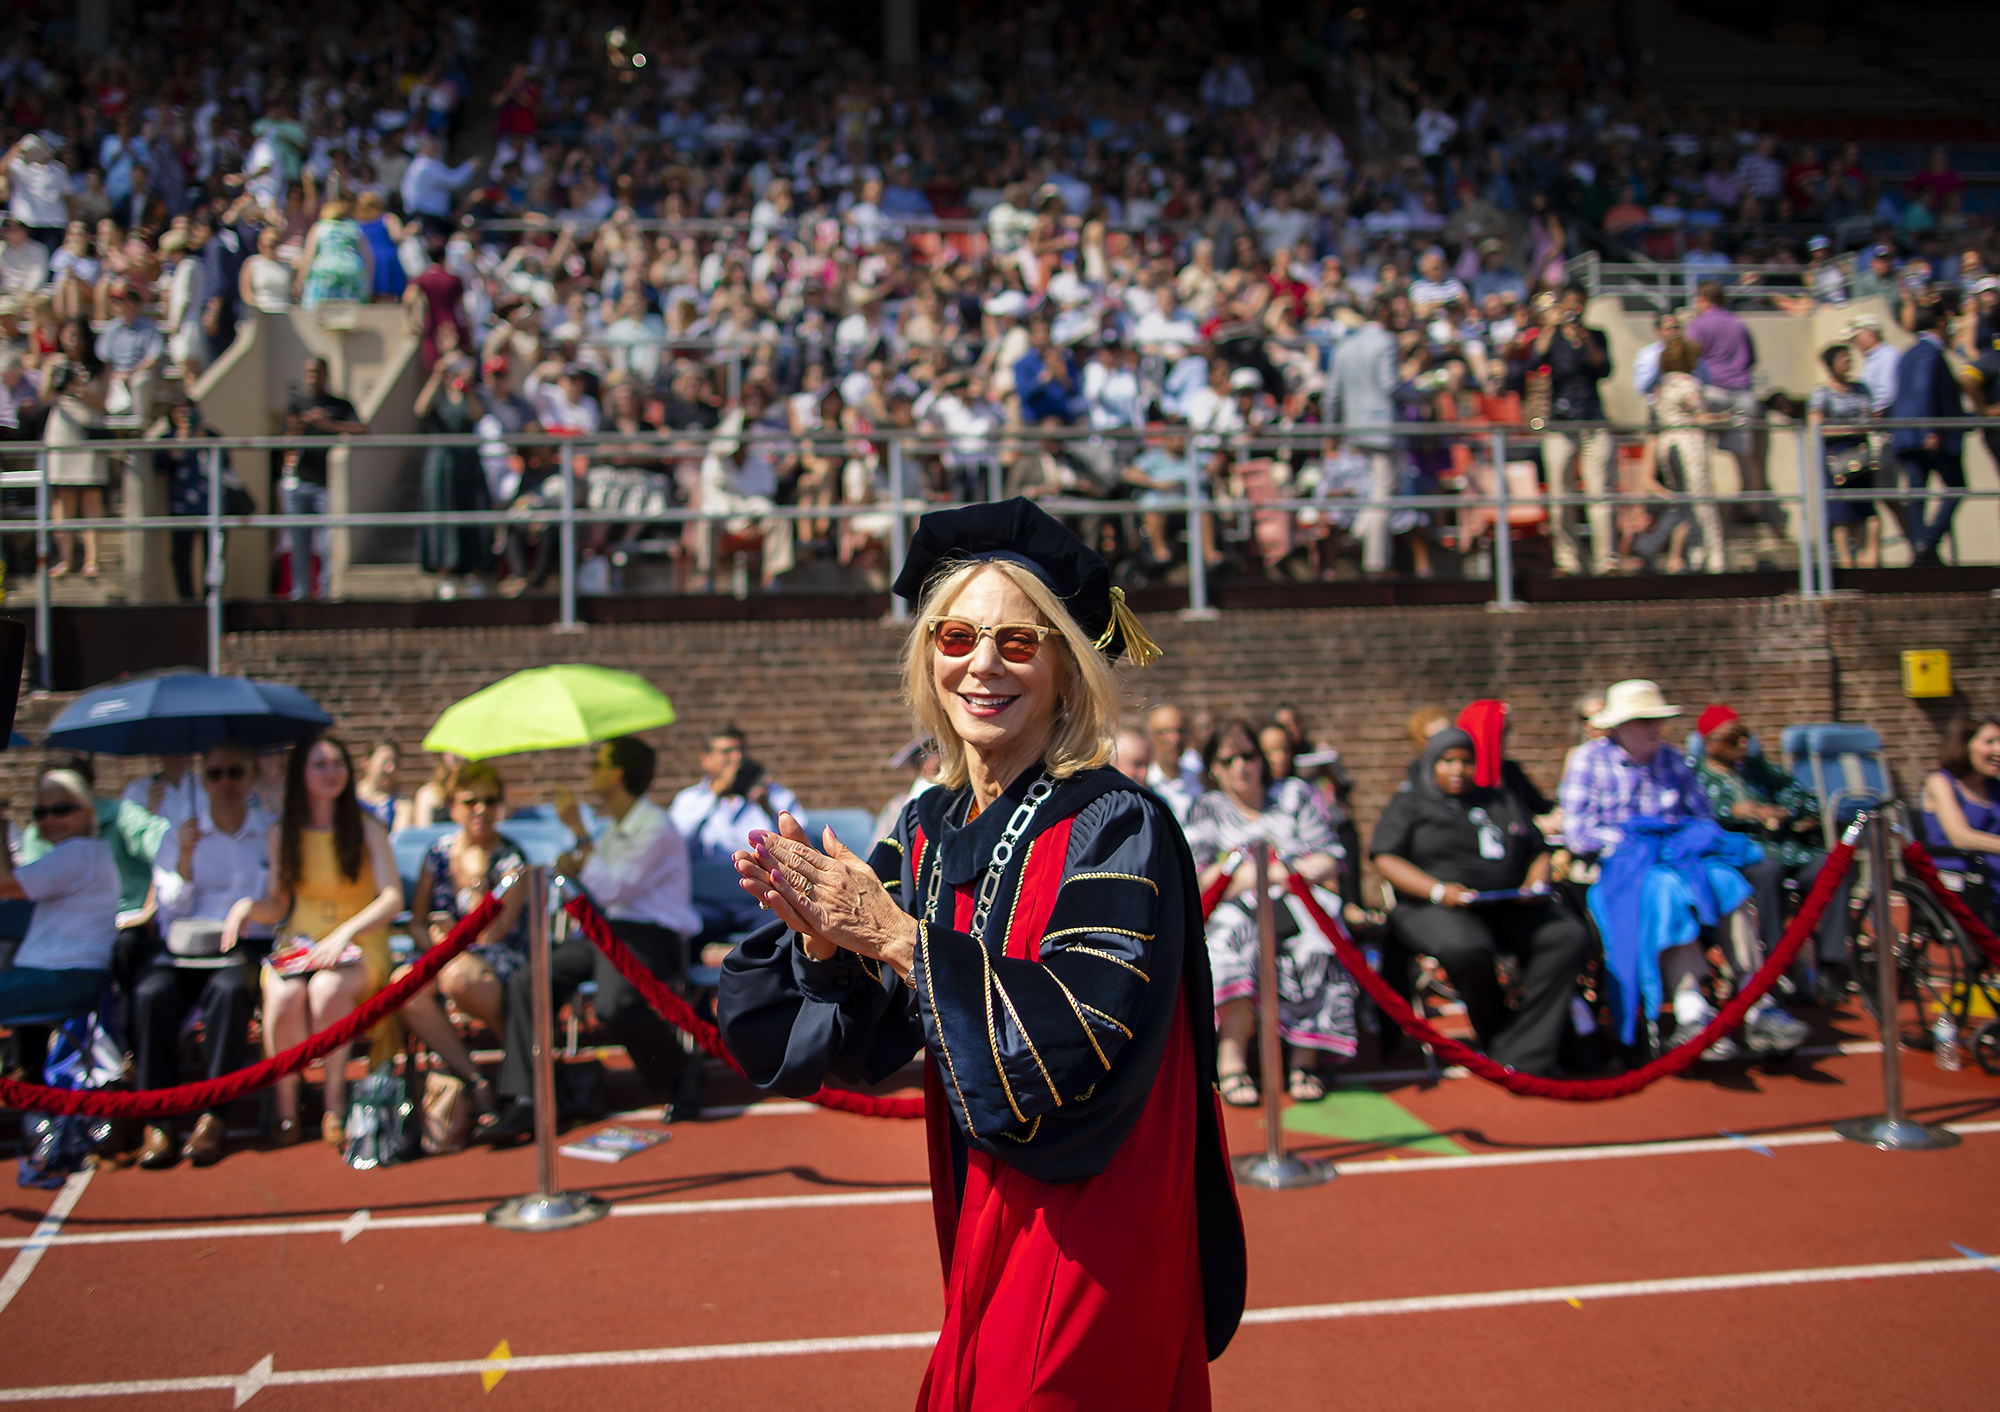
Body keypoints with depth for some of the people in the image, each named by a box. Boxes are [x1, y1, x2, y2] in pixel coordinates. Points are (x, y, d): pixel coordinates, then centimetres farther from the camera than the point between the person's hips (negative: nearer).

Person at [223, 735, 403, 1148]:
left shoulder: (366, 828, -1)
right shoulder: (281, 833, 9)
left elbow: (393, 899, -11)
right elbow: (278, 904, 13)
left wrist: (345, 934, -26)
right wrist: (247, 905, -10)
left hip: (361, 948, -2)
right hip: (298, 942, 2)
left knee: (327, 988, -35)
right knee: (284, 995, -32)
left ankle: (335, 1101, -20)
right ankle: (286, 1106, -17)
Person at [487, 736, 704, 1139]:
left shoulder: (655, 829, -12)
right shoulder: (615, 827, 18)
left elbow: (611, 891, -16)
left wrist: (578, 830, -15)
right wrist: (572, 863, 0)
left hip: (651, 936, -9)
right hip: (608, 931, 9)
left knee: (614, 1006, -37)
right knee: (525, 982, -9)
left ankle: (682, 1074, -9)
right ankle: (525, 1101, -11)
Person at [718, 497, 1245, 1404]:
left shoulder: (1116, 830, -18)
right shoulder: (924, 830, 1)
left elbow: (1085, 1042, -27)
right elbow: (865, 1048, 1)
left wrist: (900, 938, -26)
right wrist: (824, 941, -19)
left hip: (1092, 1252, -6)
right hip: (978, 1227, 6)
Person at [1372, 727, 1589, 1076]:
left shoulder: (1504, 801, 27)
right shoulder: (1409, 805, 13)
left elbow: (1540, 851, 25)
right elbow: (1385, 860, 0)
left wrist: (1536, 883, 2)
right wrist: (1439, 890, -14)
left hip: (1511, 907, 4)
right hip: (1434, 907, -4)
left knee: (1571, 937, -25)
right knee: (1464, 949, -39)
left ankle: (1518, 1057, -27)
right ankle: (1500, 1039, -16)